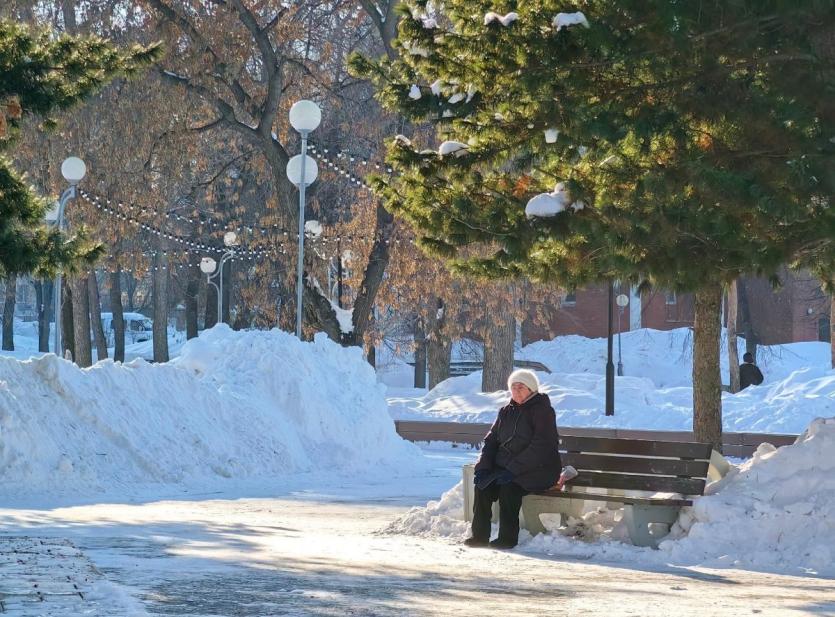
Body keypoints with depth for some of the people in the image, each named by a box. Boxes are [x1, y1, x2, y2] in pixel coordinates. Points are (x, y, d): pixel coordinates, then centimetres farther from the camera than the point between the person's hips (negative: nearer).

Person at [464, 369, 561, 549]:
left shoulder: (542, 411, -6)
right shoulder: (506, 412, 16)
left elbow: (541, 447, -16)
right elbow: (491, 441, 15)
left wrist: (514, 469, -23)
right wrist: (483, 467, -4)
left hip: (537, 469, -6)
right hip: (505, 466, 6)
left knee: (509, 487, -32)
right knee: (482, 485, -21)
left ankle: (508, 537, -24)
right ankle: (480, 535, -18)